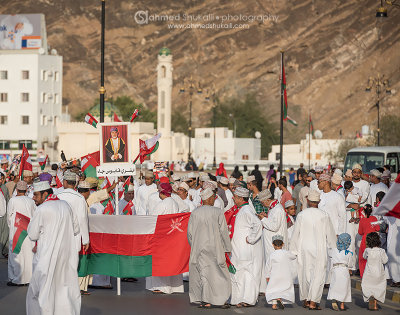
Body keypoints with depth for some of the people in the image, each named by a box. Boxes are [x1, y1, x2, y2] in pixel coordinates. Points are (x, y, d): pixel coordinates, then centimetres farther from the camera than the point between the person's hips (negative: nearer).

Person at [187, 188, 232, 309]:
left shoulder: (195, 213, -3)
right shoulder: (217, 212, -8)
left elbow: (190, 232, 1)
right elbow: (223, 231, -5)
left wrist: (194, 246, 15)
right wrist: (227, 248, 4)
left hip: (199, 248, 2)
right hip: (214, 247, -2)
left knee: (203, 273, 7)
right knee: (219, 273, 8)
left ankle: (206, 301, 5)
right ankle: (221, 300, 7)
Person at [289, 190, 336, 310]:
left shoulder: (301, 215, -5)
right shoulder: (323, 216, -9)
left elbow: (296, 234, 1)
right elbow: (330, 234, 0)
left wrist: (294, 250, 11)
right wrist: (333, 248, 13)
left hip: (303, 250, 2)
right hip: (319, 249, -2)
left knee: (304, 274, 14)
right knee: (318, 274, 2)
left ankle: (305, 300, 23)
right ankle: (313, 301, -6)